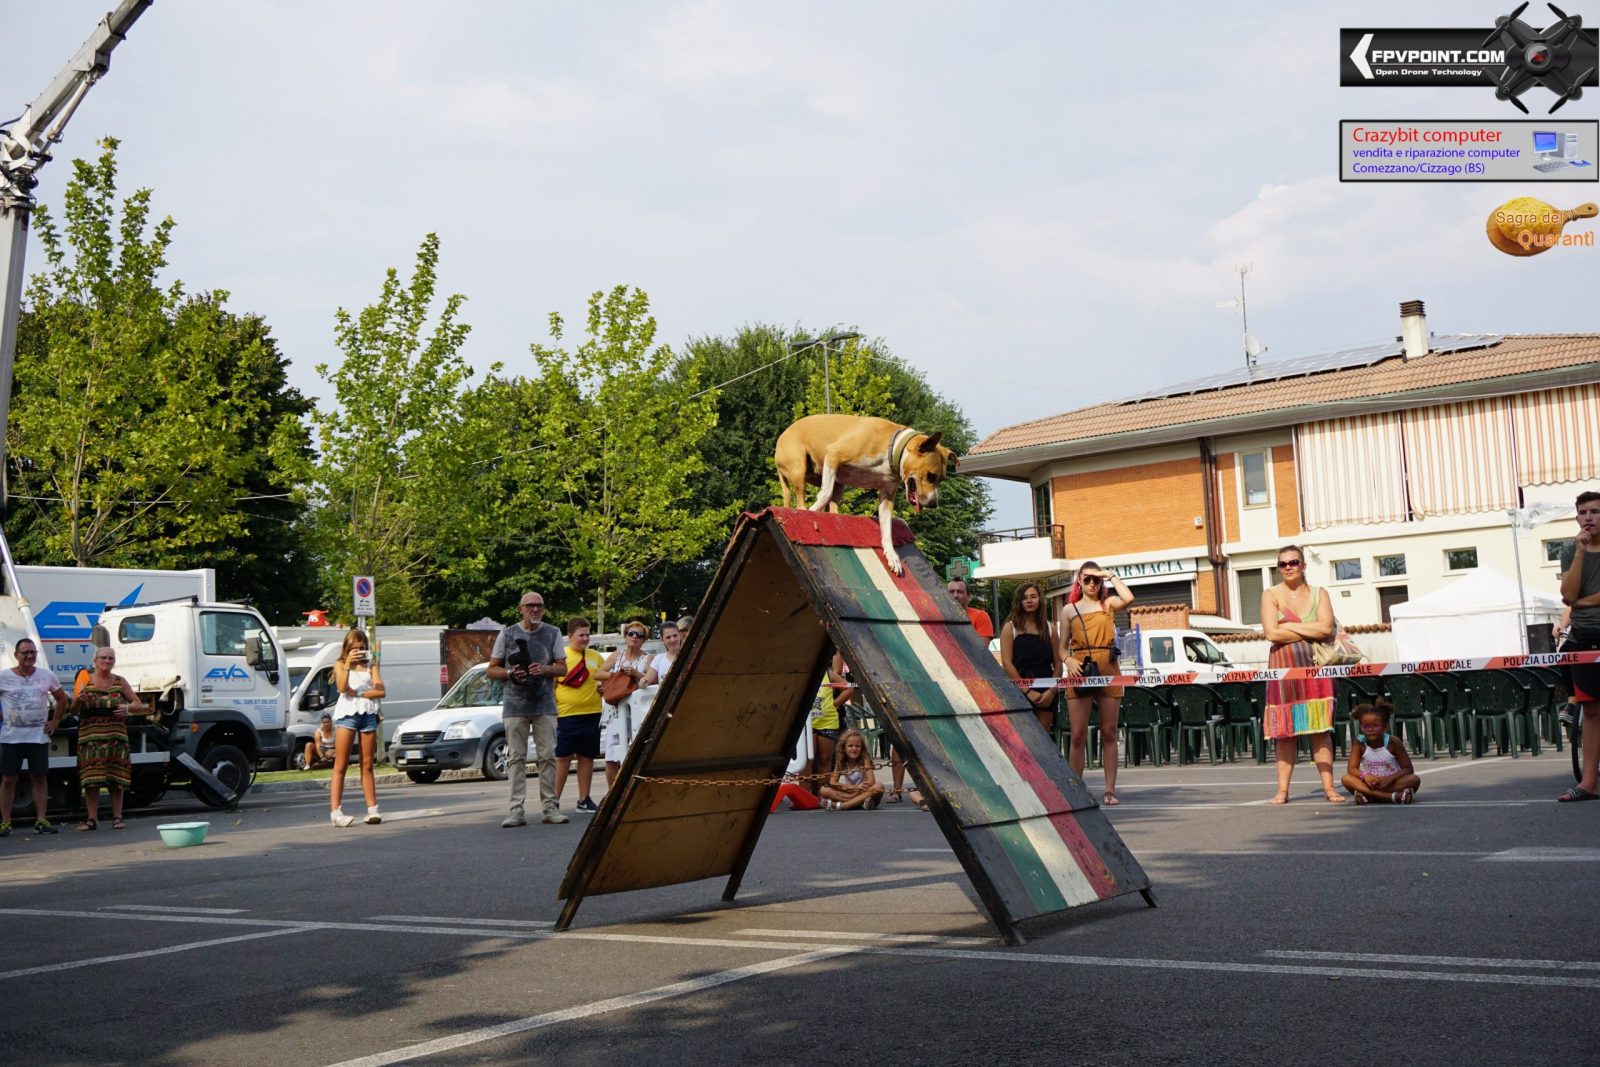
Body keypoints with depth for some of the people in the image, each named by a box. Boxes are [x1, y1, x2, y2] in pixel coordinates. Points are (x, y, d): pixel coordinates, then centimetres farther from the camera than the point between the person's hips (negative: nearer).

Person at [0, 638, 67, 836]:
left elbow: (61, 699, 16)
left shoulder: (46, 676, 3)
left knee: (39, 779, 4)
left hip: (39, 737, 2)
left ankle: (41, 820, 8)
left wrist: (55, 721, 8)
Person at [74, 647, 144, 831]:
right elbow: (74, 712, 4)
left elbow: (138, 704, 13)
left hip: (116, 735, 1)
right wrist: (78, 700, -17)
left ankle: (117, 818, 8)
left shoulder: (120, 682, 9)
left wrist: (127, 707, -9)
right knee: (90, 779, -4)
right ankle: (91, 819, 2)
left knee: (116, 780, 2)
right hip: (90, 735, -1)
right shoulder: (86, 681, 5)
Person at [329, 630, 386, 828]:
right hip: (346, 714, -3)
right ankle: (335, 812, -10)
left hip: (368, 714, 3)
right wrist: (348, 665, -18)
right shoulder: (340, 664, 6)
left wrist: (358, 693, -8)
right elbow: (342, 688, -11)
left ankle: (372, 809, 7)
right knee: (341, 766, -6)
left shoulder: (371, 664, 11)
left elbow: (380, 691, 0)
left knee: (367, 765, 7)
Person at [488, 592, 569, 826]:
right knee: (516, 757, -2)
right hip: (515, 705, -1)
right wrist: (510, 673, -11)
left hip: (544, 704, 1)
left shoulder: (553, 633, 9)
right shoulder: (507, 634, 6)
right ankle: (517, 810, -3)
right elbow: (491, 669, 8)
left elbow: (562, 668, 8)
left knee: (547, 756, 0)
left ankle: (550, 807, 5)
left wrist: (545, 669, -12)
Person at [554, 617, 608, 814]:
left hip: (591, 714, 4)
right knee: (562, 758, -1)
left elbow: (606, 677, 22)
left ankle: (584, 800, 16)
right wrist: (552, 712, -7)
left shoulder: (596, 657, 11)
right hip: (565, 715, -4)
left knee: (587, 757, 8)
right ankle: (555, 799, 6)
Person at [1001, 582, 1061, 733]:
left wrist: (1052, 690, -7)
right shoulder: (1010, 627, 3)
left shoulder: (1049, 628, 12)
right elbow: (1006, 663, -6)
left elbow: (1057, 663, 8)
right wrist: (1027, 691, -12)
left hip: (1045, 694, 3)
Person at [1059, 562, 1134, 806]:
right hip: (1079, 672, 0)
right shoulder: (1069, 610, 12)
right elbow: (1062, 646, 9)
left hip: (1107, 671, 0)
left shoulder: (1108, 604, 10)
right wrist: (1068, 660, -11)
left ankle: (1110, 790, 7)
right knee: (1077, 735, -4)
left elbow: (1128, 598, -13)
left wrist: (1111, 576, -2)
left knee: (1109, 733, 4)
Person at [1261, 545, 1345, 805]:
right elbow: (1272, 633, -10)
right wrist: (1310, 633, -7)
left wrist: (1290, 626, -8)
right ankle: (1282, 789, 4)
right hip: (1283, 667, -1)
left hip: (1315, 666, 1)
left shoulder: (1319, 593, 9)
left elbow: (1326, 627, -7)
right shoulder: (1271, 595, 4)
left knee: (1321, 728, -1)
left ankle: (1328, 787, 3)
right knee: (1285, 730, -1)